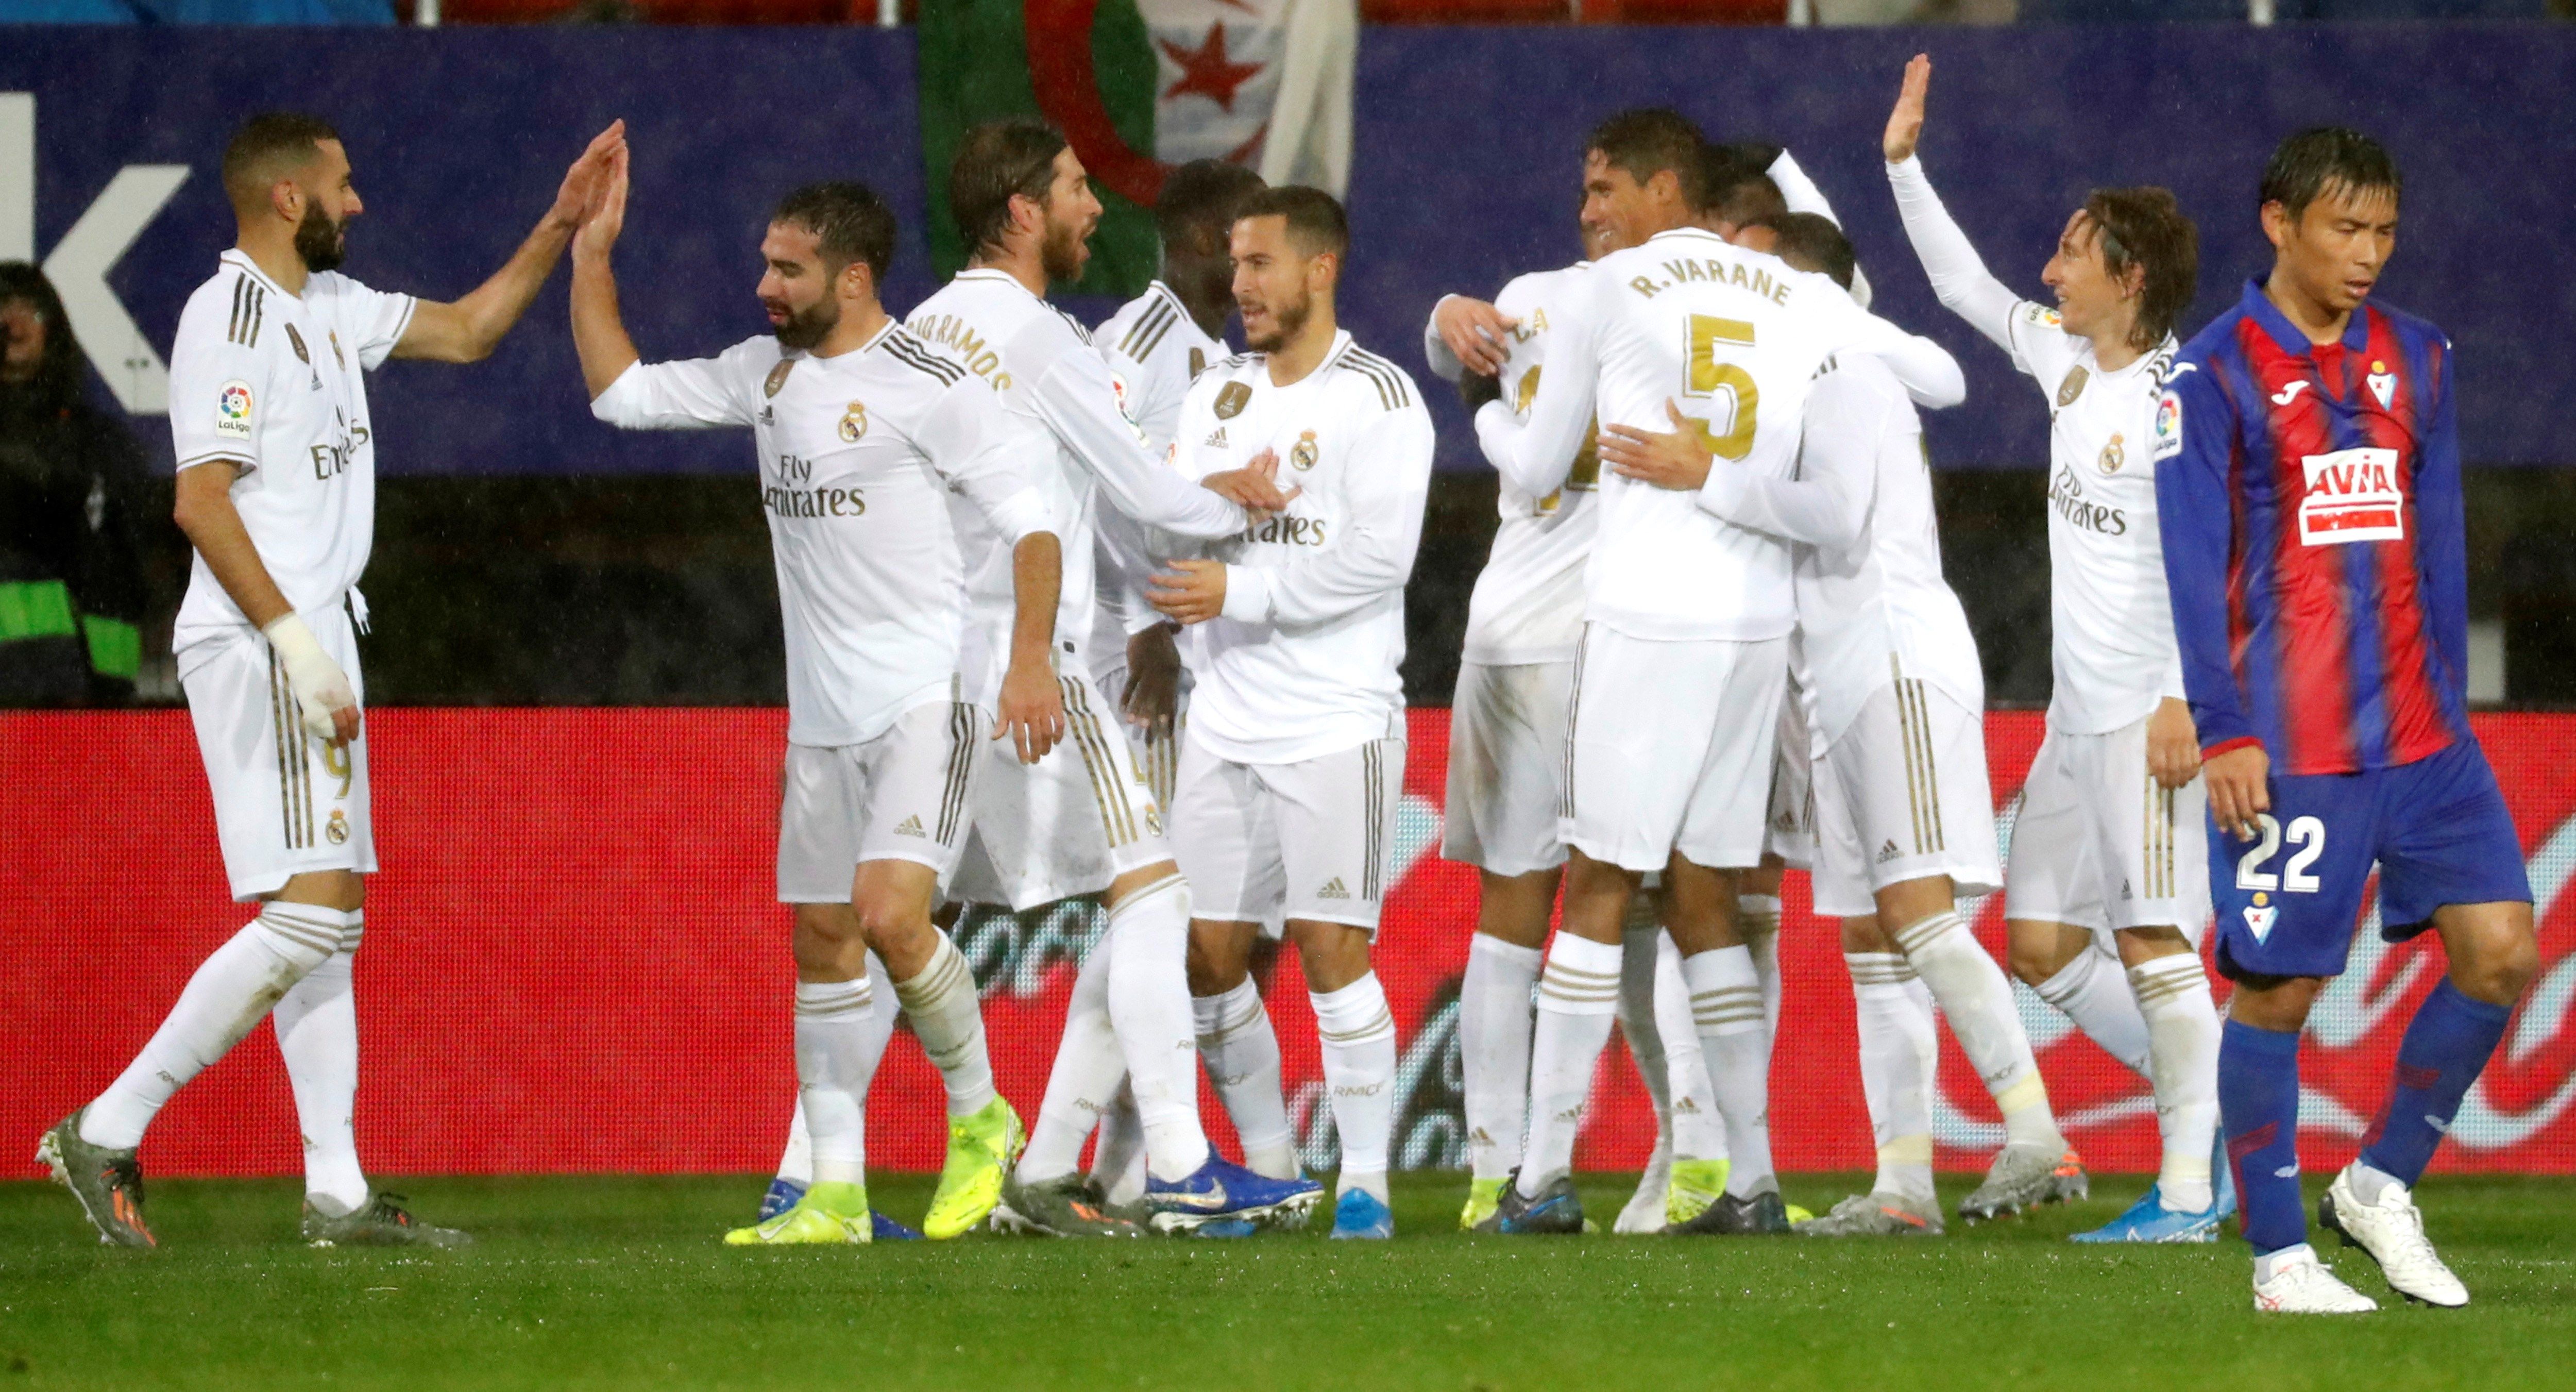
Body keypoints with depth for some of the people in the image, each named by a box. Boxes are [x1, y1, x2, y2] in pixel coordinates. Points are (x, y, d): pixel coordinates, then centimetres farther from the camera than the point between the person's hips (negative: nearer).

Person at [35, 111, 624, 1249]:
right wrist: (296, 644, -23)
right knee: (309, 913, -16)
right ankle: (109, 1130, -14)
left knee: (328, 918, 8)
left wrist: (559, 230, 18)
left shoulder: (326, 305, 15)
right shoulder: (228, 315, -13)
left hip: (307, 642, 10)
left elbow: (466, 331, 28)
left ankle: (336, 1191, 8)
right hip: (259, 644, -10)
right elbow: (201, 502, -19)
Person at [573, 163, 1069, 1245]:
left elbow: (1028, 517, -10)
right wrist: (591, 257, 12)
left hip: (926, 699, -8)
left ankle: (980, 1118, 0)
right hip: (823, 712, 8)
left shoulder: (927, 385, -11)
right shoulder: (767, 373, 11)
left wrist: (1031, 659, -20)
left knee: (889, 914, -22)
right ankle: (836, 1194, 9)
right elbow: (621, 392, 19)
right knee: (822, 945, 6)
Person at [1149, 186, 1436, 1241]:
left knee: (1330, 948, -9)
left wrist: (1241, 588, -18)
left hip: (1335, 720, -6)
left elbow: (1378, 556, -16)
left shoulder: (1377, 398, -6)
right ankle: (1268, 1165, 17)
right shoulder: (1218, 394, 15)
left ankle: (1365, 1181, -3)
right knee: (1208, 953, 4)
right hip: (1226, 720, 6)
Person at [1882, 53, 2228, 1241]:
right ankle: (2211, 1106, 18)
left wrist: (2183, 700, -24)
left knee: (2153, 942, -9)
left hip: (2150, 715, -9)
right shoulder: (2067, 363, 11)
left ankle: (2189, 1189, -5)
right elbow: (1966, 288, 26)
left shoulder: (2174, 399, -14)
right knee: (2041, 942, 9)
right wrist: (1904, 165, 23)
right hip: (2077, 716, 9)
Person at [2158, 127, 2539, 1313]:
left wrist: (2446, 702, 14)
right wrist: (2222, 733, -12)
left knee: (2499, 950, -3)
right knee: (2275, 990, -2)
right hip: (2288, 753, -5)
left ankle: (2382, 1184, 14)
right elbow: (2193, 566, -7)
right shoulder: (2213, 376, -5)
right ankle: (2280, 1259, 8)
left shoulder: (2415, 360, 12)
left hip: (2420, 731, 5)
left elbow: (2437, 540, 17)